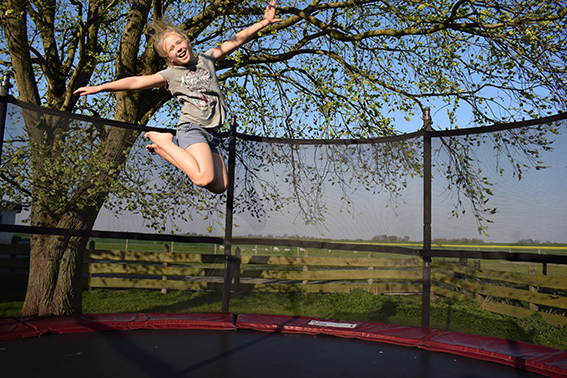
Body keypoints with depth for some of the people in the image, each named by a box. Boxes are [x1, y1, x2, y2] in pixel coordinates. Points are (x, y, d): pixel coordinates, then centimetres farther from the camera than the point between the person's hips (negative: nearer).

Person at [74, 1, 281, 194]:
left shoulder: (206, 58, 16)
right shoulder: (170, 74, 6)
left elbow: (237, 40, 16)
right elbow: (136, 82, 2)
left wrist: (264, 22, 15)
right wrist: (99, 88, -2)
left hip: (210, 133, 6)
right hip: (192, 127, -5)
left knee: (219, 186, -1)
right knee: (205, 178, -27)